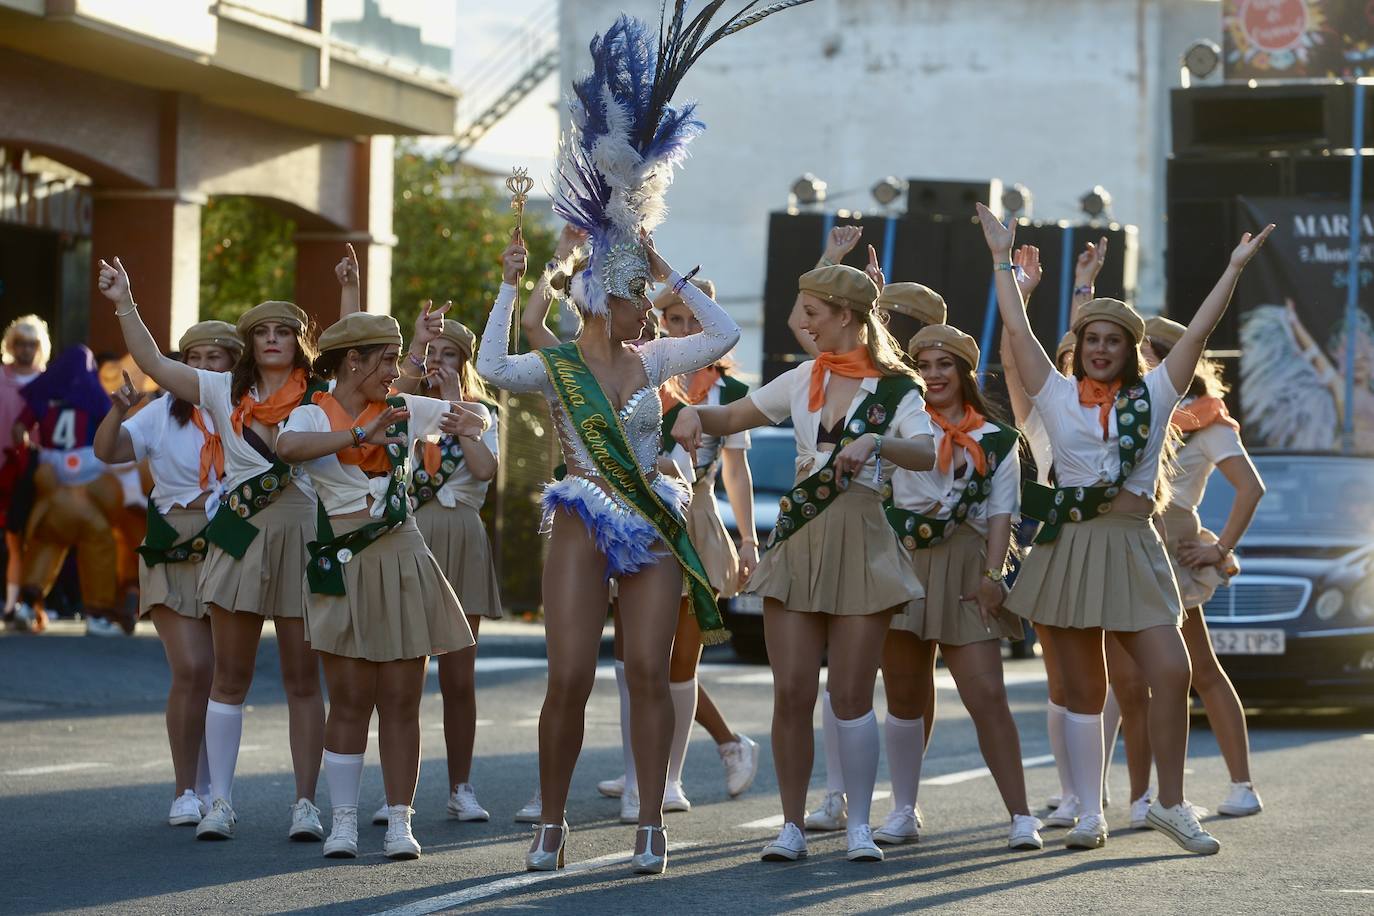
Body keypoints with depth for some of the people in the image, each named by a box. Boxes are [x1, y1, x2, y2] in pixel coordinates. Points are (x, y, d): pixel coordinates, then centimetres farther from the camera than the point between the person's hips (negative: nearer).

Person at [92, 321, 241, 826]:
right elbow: (107, 451, -7)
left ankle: (208, 787, 19)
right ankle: (184, 791, -1)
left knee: (223, 676, 5)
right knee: (191, 670, -11)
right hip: (175, 551, -1)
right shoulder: (164, 413, 2)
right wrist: (118, 411, -23)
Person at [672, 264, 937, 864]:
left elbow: (928, 453, -19)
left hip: (859, 541, -4)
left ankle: (859, 826, 9)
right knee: (791, 692, -1)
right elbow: (734, 417, 18)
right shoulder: (803, 380, 13)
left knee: (851, 696, -2)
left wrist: (877, 442, -37)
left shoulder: (893, 388, -2)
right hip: (797, 538, 4)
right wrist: (695, 414, -4)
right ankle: (792, 825, 8)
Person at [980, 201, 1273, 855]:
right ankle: (1088, 814, 8)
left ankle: (1171, 804, 3)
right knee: (1083, 687, 3)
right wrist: (1002, 259, 10)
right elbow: (1017, 328, 7)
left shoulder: (1153, 396, 8)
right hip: (1071, 547, 0)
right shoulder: (1058, 397, 8)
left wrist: (1235, 267, -1)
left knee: (1172, 672, -11)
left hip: (1132, 546, 0)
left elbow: (1198, 332, 3)